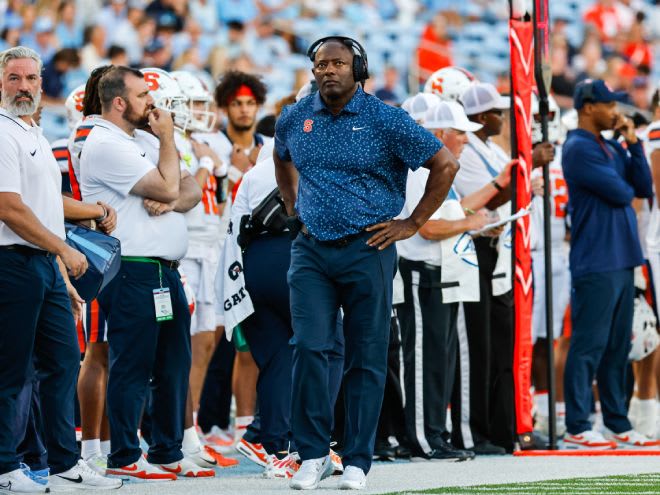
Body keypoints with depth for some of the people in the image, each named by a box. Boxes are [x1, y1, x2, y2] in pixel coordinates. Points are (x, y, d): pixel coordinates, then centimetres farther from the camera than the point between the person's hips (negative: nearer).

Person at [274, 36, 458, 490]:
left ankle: (357, 462, 8)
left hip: (367, 250, -3)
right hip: (311, 250, 3)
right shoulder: (295, 120, 6)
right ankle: (313, 454, 0)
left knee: (367, 359, 1)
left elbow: (445, 165, -4)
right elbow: (282, 162, 30)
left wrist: (413, 223, -4)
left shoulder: (385, 120, -7)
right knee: (309, 349, -9)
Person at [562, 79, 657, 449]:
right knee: (589, 345, -8)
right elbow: (619, 193, -16)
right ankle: (578, 428, -7)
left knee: (618, 347, 11)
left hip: (622, 261, 9)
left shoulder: (612, 148, 18)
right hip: (596, 263, -9)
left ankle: (618, 423, 17)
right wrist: (626, 189, 6)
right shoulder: (580, 148, -10)